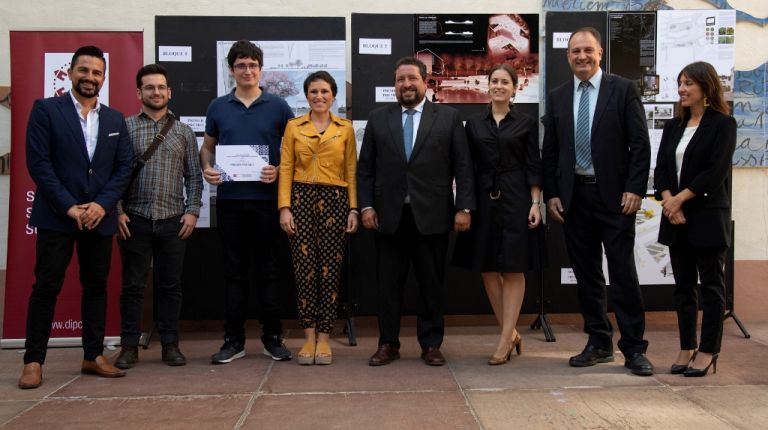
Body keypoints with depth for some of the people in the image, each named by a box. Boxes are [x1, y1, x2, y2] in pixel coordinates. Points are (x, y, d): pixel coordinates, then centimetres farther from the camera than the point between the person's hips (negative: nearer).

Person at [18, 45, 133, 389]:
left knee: (96, 286, 9)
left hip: (100, 217, 4)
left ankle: (93, 356, 18)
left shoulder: (115, 119, 11)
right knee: (46, 287, 0)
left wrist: (102, 204, -9)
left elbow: (124, 167, 6)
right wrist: (69, 207, -13)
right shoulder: (46, 110, -1)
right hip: (56, 216, -4)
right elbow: (38, 163, -8)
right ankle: (34, 361, 9)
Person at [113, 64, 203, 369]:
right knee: (133, 285, 5)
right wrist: (116, 211, -6)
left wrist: (192, 211, -1)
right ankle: (129, 346, 15)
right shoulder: (125, 127, 4)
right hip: (134, 220, -1)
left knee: (170, 285, 7)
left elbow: (194, 176, 9)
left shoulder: (184, 132, 10)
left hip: (173, 221, 1)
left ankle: (170, 345, 16)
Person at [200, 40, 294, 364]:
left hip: (266, 198, -1)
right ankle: (233, 340, 14)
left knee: (268, 269, 4)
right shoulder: (218, 107, 9)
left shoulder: (278, 106, 4)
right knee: (234, 271, 6)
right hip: (229, 198, 2)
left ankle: (273, 337, 14)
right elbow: (208, 146, 16)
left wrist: (279, 171, -13)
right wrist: (207, 168, -4)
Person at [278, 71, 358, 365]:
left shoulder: (345, 128, 8)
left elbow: (351, 171, 7)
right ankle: (309, 337, 9)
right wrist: (284, 207, -5)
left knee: (330, 269, 0)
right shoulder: (293, 126, 8)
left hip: (334, 200, 0)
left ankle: (324, 338, 9)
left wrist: (353, 209, 0)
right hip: (301, 199, 0)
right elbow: (285, 169, 4)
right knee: (305, 268, -2)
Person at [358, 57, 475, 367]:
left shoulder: (448, 118, 5)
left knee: (432, 284, 7)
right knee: (388, 284, 6)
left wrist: (464, 207, -6)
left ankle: (431, 344, 18)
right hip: (389, 216, 1)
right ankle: (388, 344, 18)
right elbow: (365, 168, 8)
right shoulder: (378, 119, 9)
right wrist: (366, 206, -1)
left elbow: (463, 167, 1)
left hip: (432, 216, -1)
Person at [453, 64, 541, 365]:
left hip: (515, 200, -3)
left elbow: (533, 167, 1)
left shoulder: (526, 124, 4)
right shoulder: (473, 124, 10)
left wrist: (535, 203, -8)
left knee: (513, 270, -2)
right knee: (487, 269, 5)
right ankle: (511, 333, 19)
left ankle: (505, 341, 3)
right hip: (483, 200, 3)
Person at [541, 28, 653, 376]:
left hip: (614, 195, -3)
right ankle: (599, 343, 21)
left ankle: (633, 348, 8)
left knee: (623, 272, -2)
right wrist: (551, 194, 3)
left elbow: (640, 145, -3)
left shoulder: (623, 90, 0)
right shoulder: (557, 98, 10)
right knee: (586, 274, 9)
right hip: (573, 197, 4)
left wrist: (635, 189, -11)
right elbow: (549, 152, 10)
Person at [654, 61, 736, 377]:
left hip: (708, 217, -6)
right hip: (675, 218, 6)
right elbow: (661, 167, 6)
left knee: (711, 285, 2)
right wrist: (668, 200, -10)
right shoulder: (673, 126, 13)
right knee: (683, 286, 9)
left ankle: (708, 351, 9)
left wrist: (680, 198, -15)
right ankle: (686, 348, 17)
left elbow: (717, 171, -14)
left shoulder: (723, 124, -5)